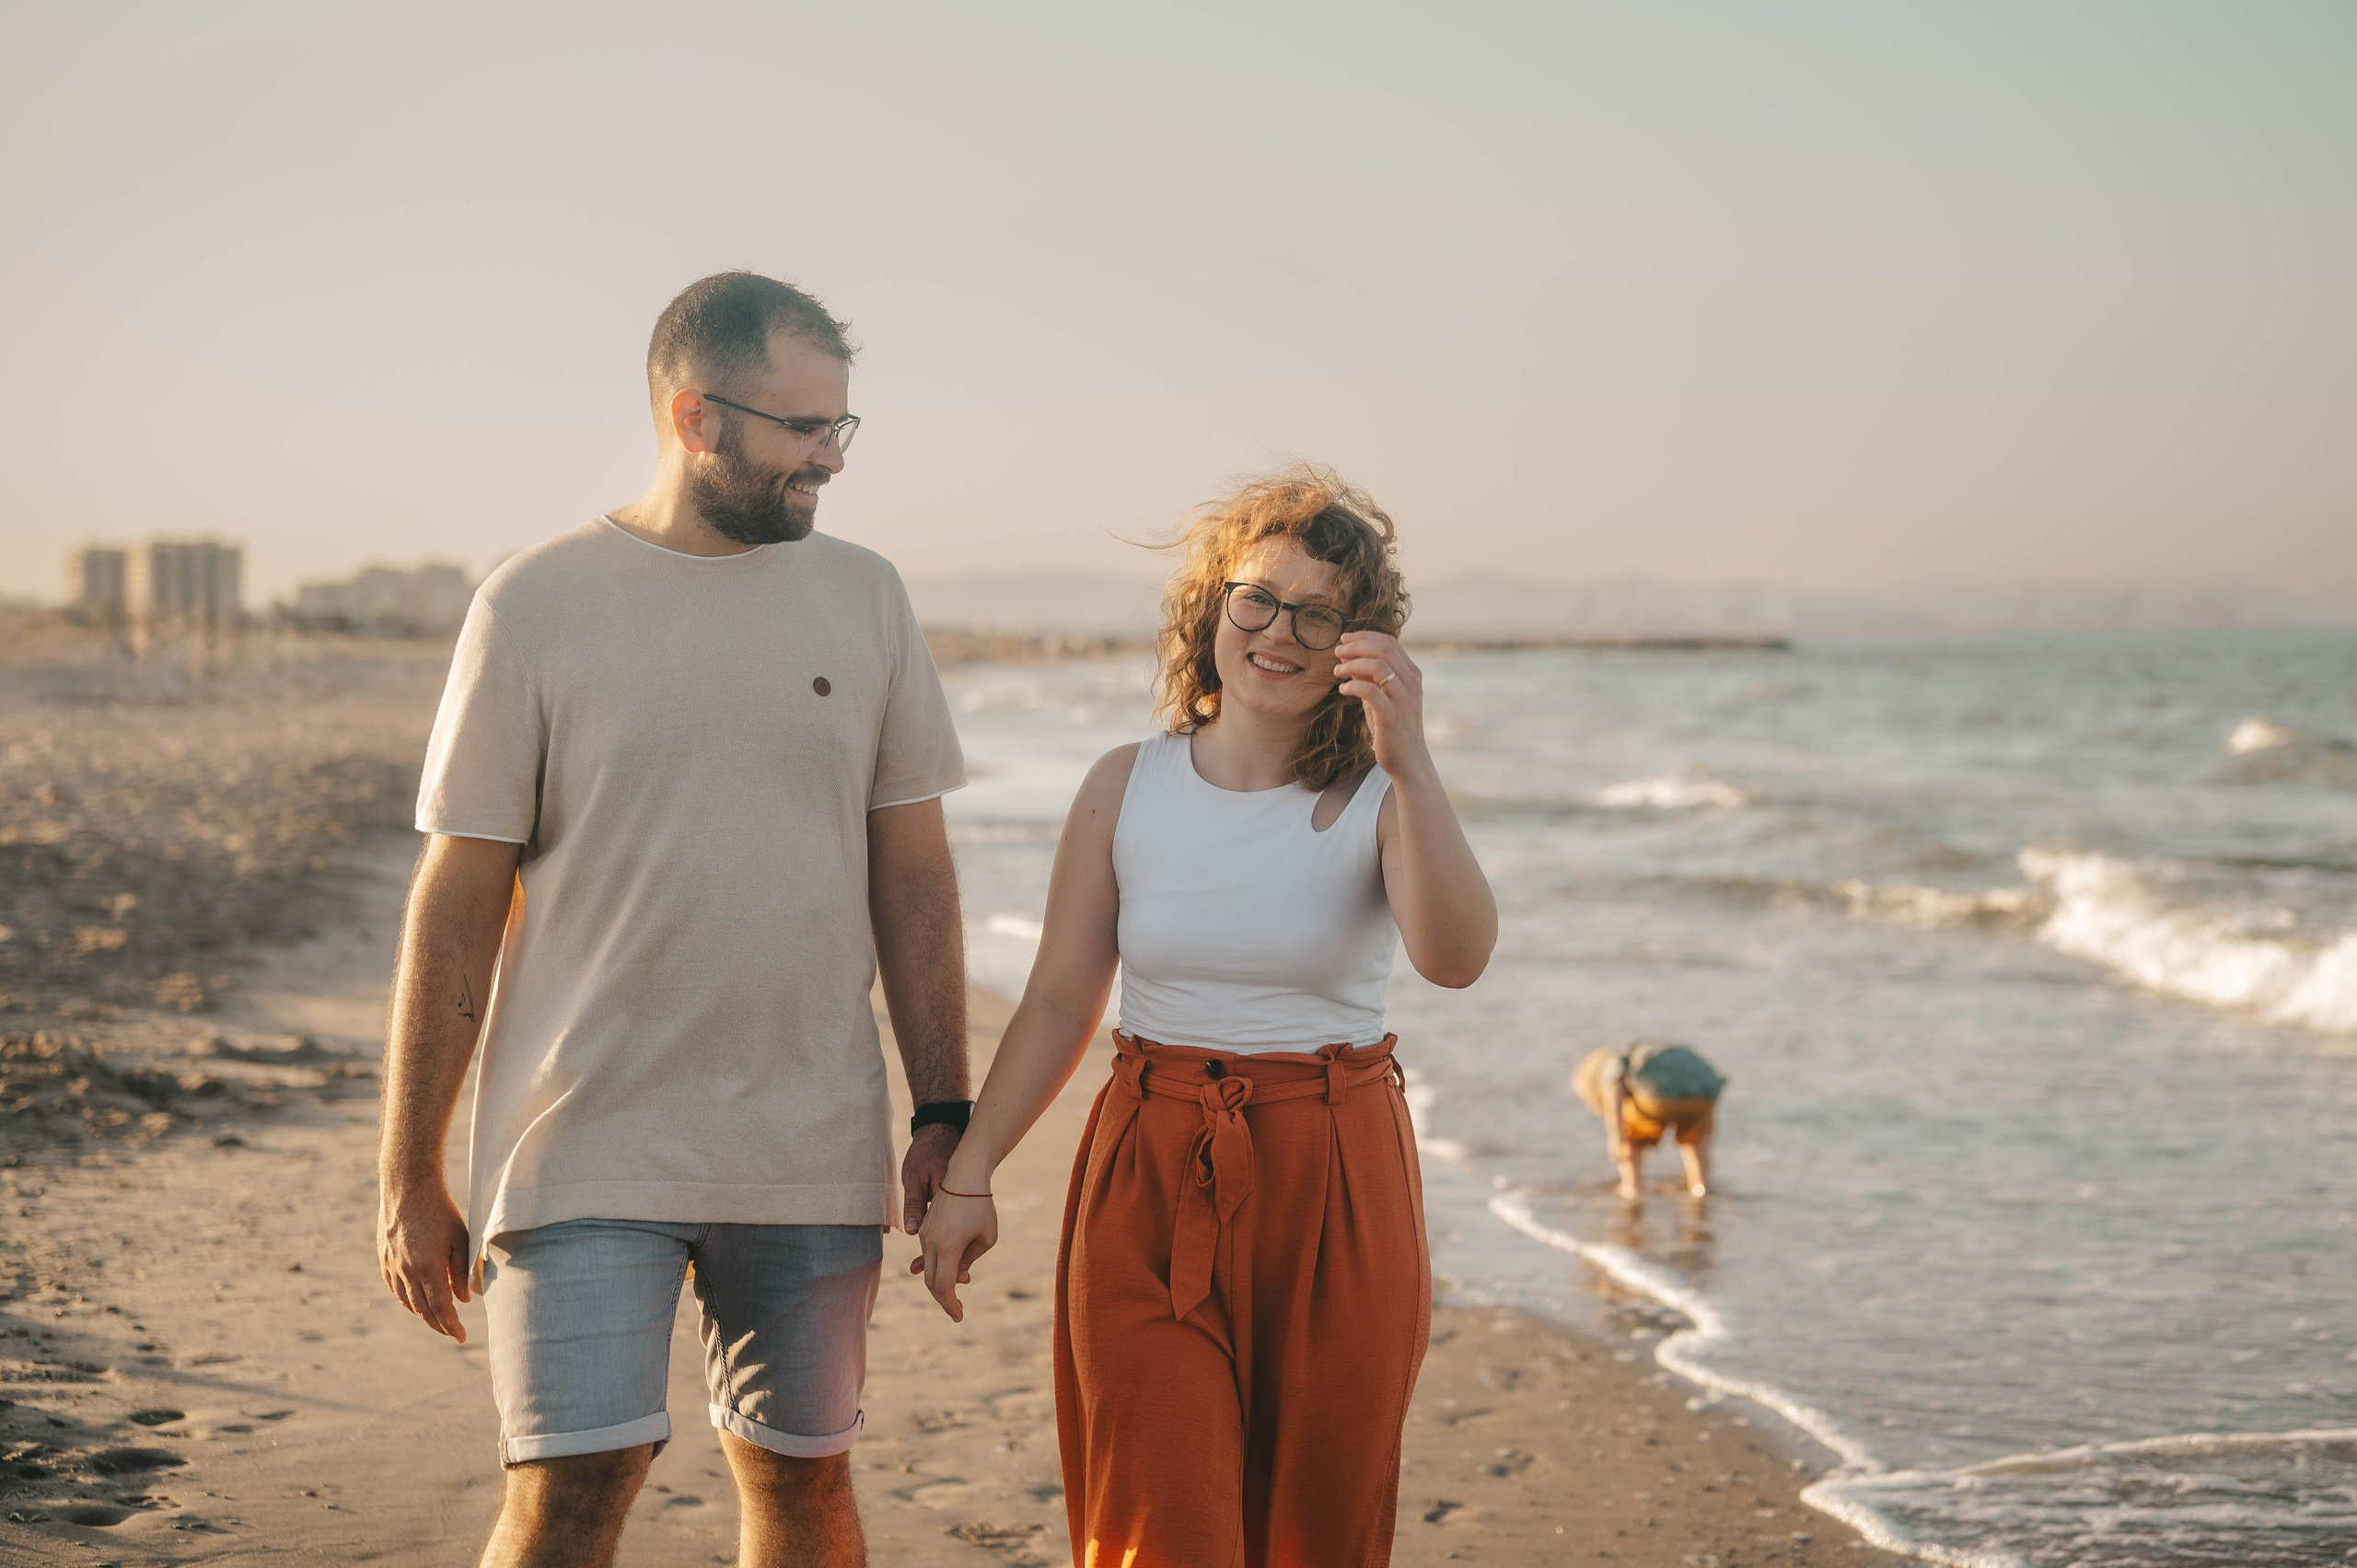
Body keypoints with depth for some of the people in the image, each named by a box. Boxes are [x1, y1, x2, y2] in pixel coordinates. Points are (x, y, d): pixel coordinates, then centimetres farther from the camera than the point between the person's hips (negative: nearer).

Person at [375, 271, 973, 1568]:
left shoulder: (862, 598, 6)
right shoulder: (536, 605, -3)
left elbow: (910, 871, 10)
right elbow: (457, 898, -2)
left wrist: (944, 1115, 6)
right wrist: (408, 1178, -3)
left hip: (814, 1157, 3)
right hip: (586, 1155, -3)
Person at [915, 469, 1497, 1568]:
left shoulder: (1380, 801, -3)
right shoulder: (1128, 787, 3)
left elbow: (1456, 958, -23)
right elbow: (1060, 1001, 7)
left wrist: (1408, 761, -32)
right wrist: (967, 1170, 3)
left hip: (1333, 1188, 0)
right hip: (1150, 1187, 1)